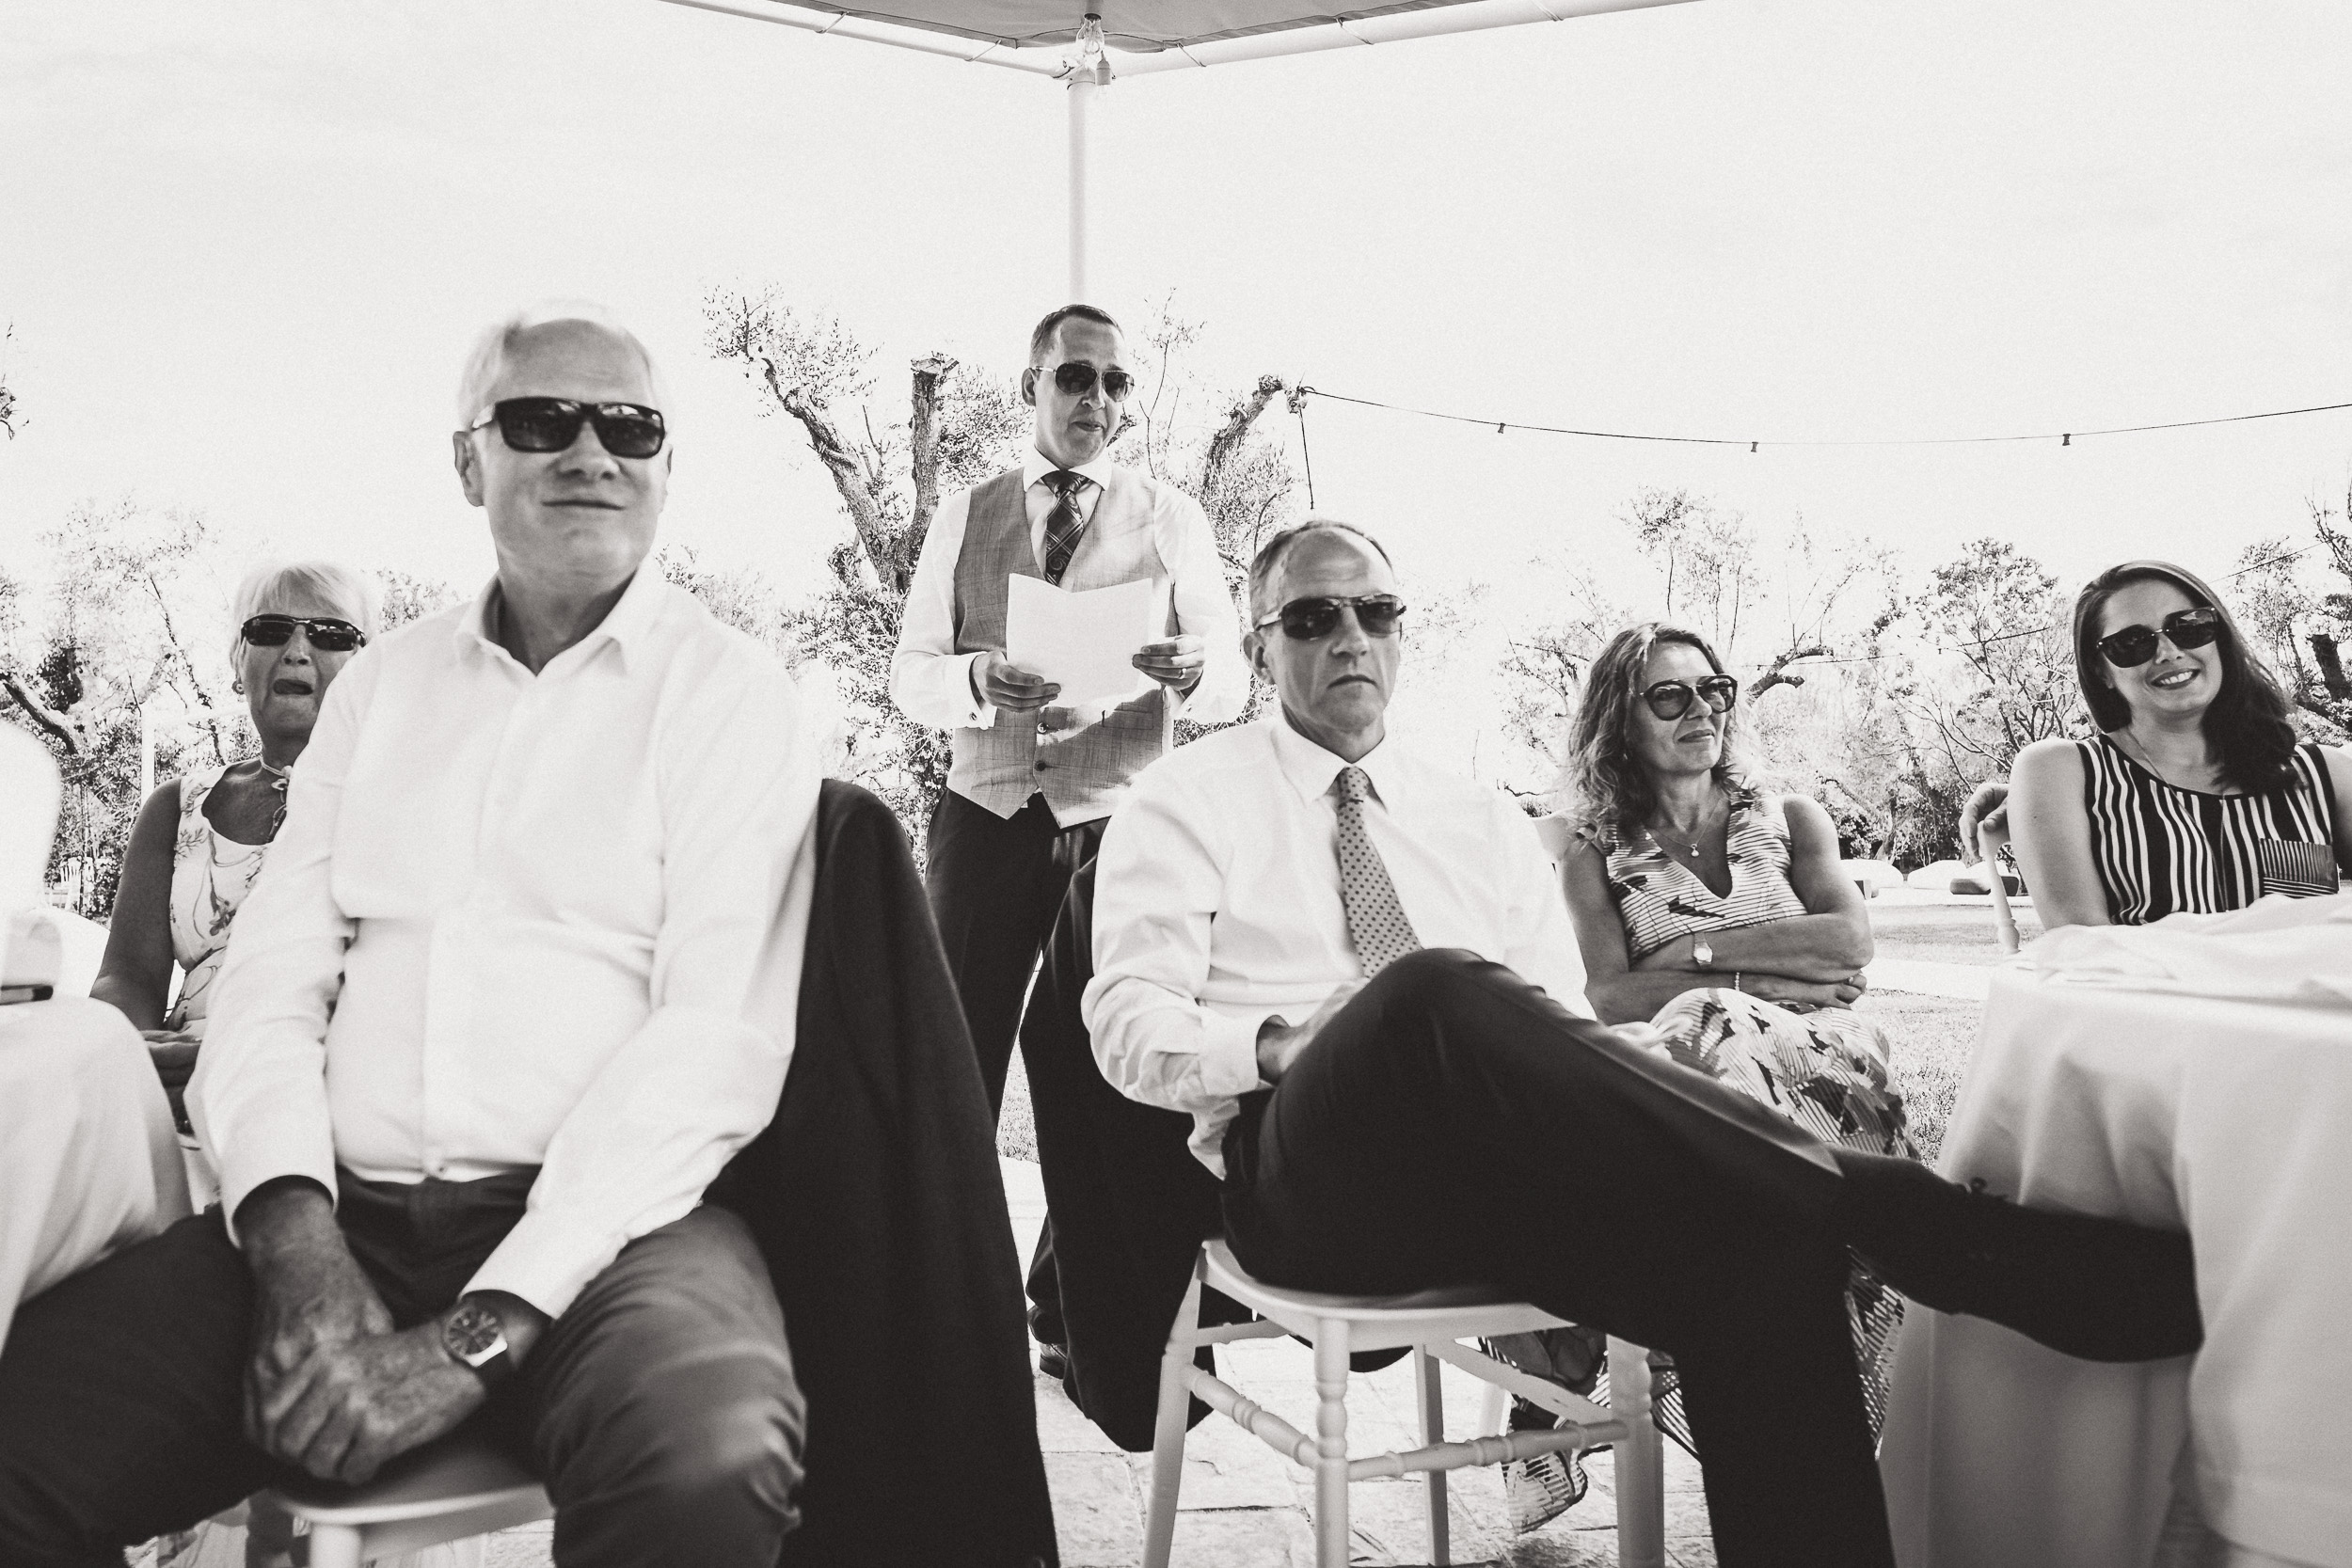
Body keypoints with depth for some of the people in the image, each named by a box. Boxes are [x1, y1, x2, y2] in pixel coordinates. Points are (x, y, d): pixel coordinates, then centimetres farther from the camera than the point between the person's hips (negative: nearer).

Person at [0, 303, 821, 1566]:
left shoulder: (726, 689, 1)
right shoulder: (383, 681, 15)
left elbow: (718, 1037, -10)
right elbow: (271, 977, 8)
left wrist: (477, 1336, -17)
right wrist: (296, 1237, -11)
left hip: (608, 1221, -3)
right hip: (346, 1213, 4)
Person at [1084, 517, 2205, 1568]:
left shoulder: (1480, 821, 24)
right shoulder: (1186, 798, 13)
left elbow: (1559, 1024, 16)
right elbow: (1129, 1025, 3)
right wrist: (1281, 1043, -16)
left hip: (1499, 1167, 4)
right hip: (1308, 1175, -4)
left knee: (1755, 1250, -29)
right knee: (1439, 994, -39)